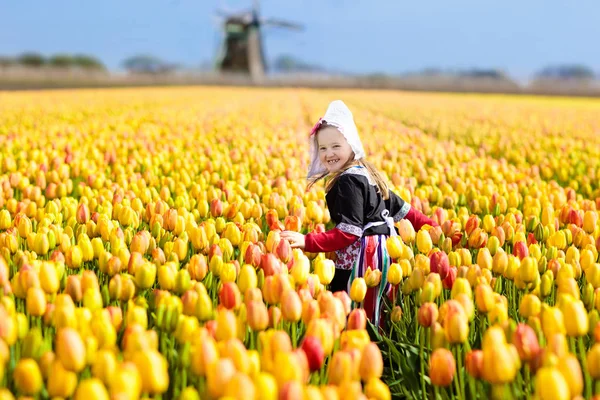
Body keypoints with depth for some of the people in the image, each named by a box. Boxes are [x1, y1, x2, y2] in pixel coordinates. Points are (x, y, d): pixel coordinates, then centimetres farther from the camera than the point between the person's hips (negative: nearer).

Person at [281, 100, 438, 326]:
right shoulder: (366, 172, 14)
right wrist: (430, 226, 30)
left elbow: (348, 233, -20)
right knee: (369, 319, 12)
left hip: (361, 259, -10)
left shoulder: (348, 181, -15)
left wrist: (307, 241, -25)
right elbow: (398, 207, 20)